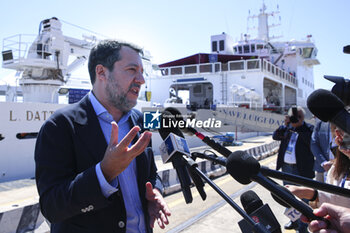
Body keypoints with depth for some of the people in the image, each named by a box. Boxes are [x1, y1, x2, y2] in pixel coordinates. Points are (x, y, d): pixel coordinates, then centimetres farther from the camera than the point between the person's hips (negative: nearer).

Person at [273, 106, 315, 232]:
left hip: (301, 169, -6)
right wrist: (285, 125, -12)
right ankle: (294, 221, 38)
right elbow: (275, 136, -1)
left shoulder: (308, 128, -7)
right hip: (286, 167, 6)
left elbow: (311, 142, -21)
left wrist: (299, 128, -21)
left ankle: (302, 227, 15)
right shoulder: (287, 127, 7)